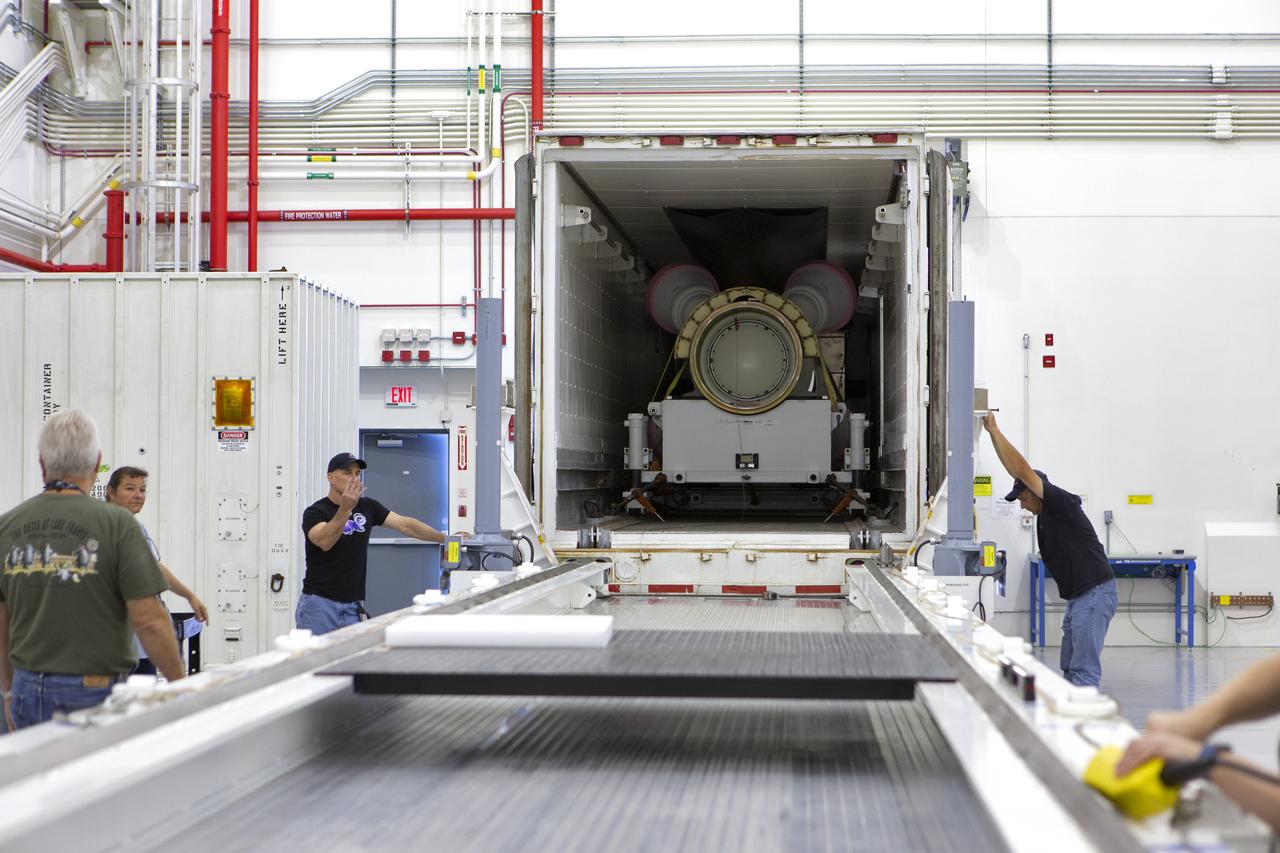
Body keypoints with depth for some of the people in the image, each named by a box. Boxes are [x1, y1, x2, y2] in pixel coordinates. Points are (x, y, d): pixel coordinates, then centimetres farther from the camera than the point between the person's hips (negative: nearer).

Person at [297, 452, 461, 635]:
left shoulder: (367, 507, 10)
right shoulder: (315, 512, -7)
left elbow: (404, 524, 5)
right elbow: (324, 542, -27)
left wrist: (446, 538, -6)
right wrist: (345, 508, -40)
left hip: (353, 606, 4)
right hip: (319, 604, -4)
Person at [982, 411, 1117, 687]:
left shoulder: (1063, 504, -10)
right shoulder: (1045, 516, 14)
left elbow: (1023, 470, -16)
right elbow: (1014, 470, 14)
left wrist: (996, 431, -12)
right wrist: (991, 433, 10)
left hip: (1096, 594, -10)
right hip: (1078, 596, 10)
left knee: (1084, 669, -14)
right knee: (1070, 667, 12)